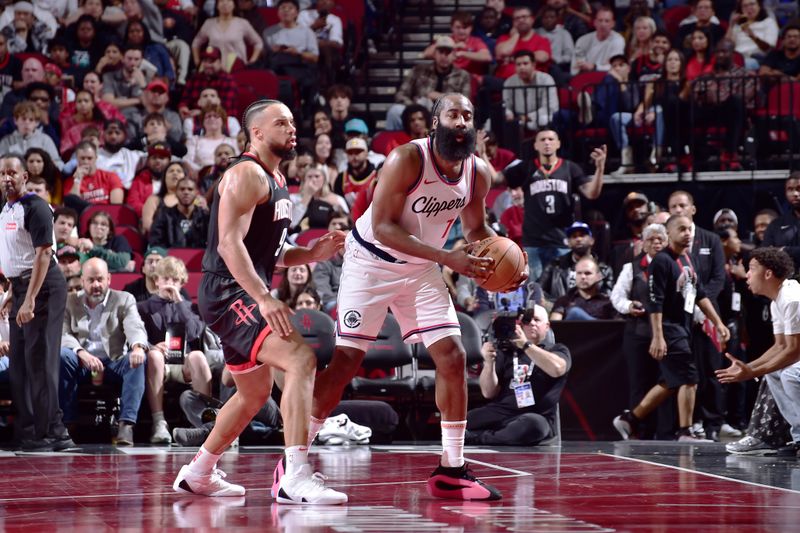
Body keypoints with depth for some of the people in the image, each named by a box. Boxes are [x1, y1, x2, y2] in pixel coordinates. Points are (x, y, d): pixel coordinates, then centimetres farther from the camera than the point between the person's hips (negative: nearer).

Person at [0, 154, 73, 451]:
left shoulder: (35, 207, -13)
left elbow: (43, 254, -20)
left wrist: (29, 300, -25)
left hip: (42, 287, -9)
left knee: (38, 360, -10)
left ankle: (49, 432, -7)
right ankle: (27, 430, 15)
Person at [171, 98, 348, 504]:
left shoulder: (276, 181, 17)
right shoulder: (246, 174, -13)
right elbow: (229, 243, -23)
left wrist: (311, 254, 6)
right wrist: (265, 299, -32)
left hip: (247, 295, 11)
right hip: (228, 293, -11)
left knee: (255, 393, 23)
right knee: (301, 359, -25)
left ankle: (198, 474, 37)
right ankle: (295, 477, -32)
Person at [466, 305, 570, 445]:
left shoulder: (557, 350, 13)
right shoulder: (507, 351, 16)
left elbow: (556, 369, -13)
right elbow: (489, 393, 9)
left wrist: (526, 344, -18)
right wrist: (489, 362, -8)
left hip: (536, 416, 0)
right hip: (500, 413, 1)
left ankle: (476, 438, -26)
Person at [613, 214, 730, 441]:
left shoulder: (687, 260, 14)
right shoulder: (662, 261, -13)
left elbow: (700, 294, 20)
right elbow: (655, 301, -18)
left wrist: (718, 323, 14)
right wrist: (658, 336, -23)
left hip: (683, 329, 9)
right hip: (669, 329, -9)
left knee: (670, 383, 12)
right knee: (689, 379, -10)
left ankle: (629, 420, 20)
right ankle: (685, 432, -4)